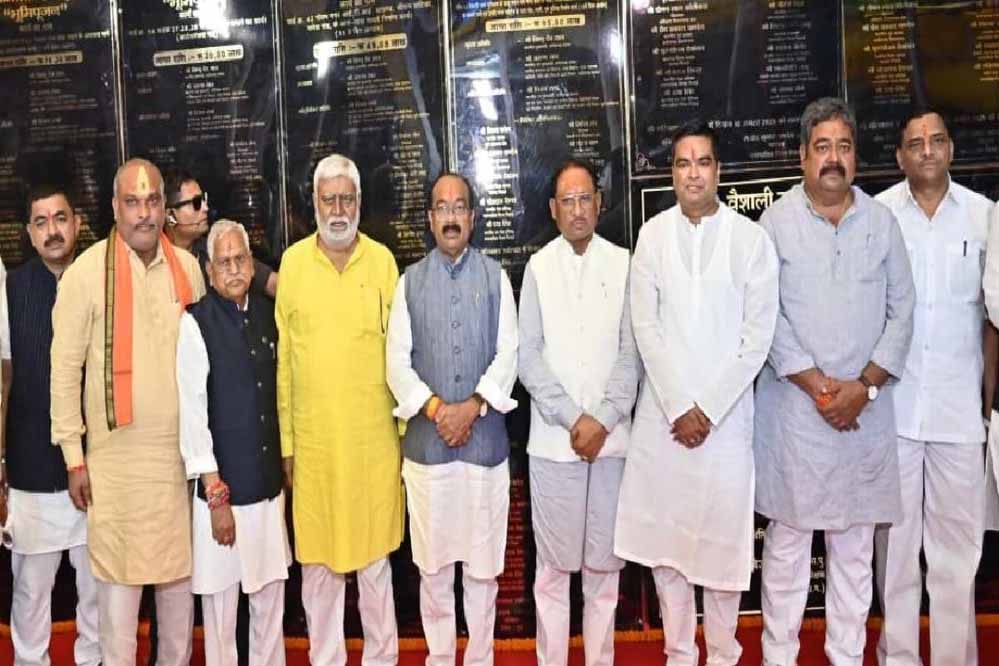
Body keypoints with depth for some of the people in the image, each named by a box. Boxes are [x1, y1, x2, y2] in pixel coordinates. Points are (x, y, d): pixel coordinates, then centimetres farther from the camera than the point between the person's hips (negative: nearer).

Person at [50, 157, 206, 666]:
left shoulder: (188, 267, 4)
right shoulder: (86, 272, -7)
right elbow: (64, 368, -4)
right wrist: (74, 457, -5)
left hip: (183, 450, 4)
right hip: (117, 456, -3)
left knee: (180, 569, 14)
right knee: (119, 574, 6)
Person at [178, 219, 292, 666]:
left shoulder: (267, 314, 5)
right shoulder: (196, 323, -9)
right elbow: (192, 412, -12)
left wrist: (286, 461, 13)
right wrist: (215, 494, -12)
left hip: (270, 481, 5)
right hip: (224, 484, -5)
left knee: (271, 593, 14)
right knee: (221, 596, 6)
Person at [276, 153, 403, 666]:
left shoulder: (382, 259, 2)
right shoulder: (293, 261, 3)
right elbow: (282, 356, 4)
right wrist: (284, 440, 2)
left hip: (374, 435, 0)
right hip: (312, 436, 1)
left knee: (375, 553, 11)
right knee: (316, 556, 10)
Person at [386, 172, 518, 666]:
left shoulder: (495, 276, 5)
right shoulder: (410, 281, 7)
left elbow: (507, 354, -2)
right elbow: (397, 360, 1)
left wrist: (473, 405, -13)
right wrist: (434, 408, -11)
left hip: (486, 439, 0)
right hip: (426, 441, 1)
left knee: (483, 562, 8)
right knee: (433, 563, 9)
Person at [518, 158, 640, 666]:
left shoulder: (623, 264, 3)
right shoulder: (538, 267, 4)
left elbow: (632, 351, 1)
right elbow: (528, 356, 0)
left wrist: (603, 420, -9)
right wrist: (573, 420, -8)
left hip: (611, 437, 0)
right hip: (553, 438, 0)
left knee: (604, 562, 9)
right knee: (553, 562, 7)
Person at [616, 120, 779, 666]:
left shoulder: (752, 238, -1)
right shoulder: (652, 235, 3)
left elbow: (758, 335, -4)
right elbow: (646, 327, -1)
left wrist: (708, 409, -8)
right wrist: (678, 408, -7)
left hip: (726, 412, -1)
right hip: (661, 412, 2)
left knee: (723, 537, 5)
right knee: (662, 536, 8)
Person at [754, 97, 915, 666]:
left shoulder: (882, 222, 7)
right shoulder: (776, 222, -1)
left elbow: (902, 310, 5)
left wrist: (863, 386, -7)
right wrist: (816, 385, -11)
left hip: (867, 406, 3)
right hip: (794, 405, -2)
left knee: (855, 543, 10)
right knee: (788, 538, 5)